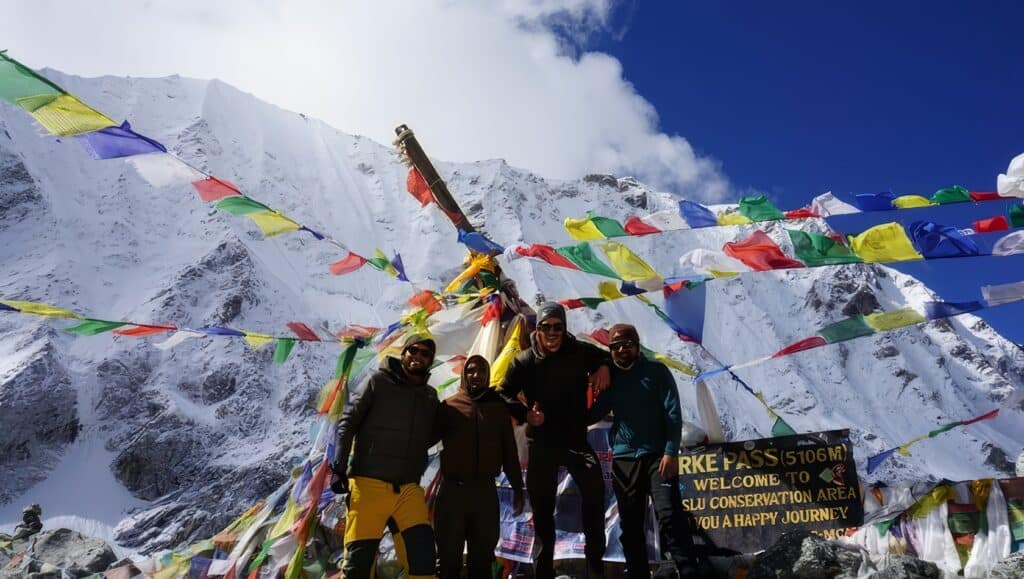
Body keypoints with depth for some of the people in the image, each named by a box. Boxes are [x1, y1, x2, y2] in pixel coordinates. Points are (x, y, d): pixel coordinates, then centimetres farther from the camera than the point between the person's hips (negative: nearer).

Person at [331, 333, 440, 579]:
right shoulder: (379, 381, 1)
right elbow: (347, 423, -1)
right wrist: (339, 467, -8)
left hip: (408, 488, 3)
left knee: (423, 554, -8)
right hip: (369, 484, -3)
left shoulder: (430, 396, 12)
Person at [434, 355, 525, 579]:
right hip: (453, 489, -2)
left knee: (482, 557, 11)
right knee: (449, 558, 6)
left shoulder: (498, 407, 7)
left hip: (486, 491, 2)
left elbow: (509, 451, 10)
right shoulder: (449, 406, 2)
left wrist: (517, 488, 9)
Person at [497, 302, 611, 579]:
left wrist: (604, 368, -7)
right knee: (542, 506, 7)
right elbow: (503, 395, 3)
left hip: (576, 438, 0)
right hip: (541, 442, 1)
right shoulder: (524, 361, -4)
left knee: (594, 488, -22)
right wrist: (525, 414, -14)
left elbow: (606, 357, 16)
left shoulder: (580, 352, -3)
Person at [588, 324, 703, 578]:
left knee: (669, 515, -15)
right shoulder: (610, 377, 10)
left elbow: (673, 414, -5)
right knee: (630, 524, 7)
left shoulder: (657, 371, 1)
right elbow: (594, 414, 14)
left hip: (657, 455, -3)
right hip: (623, 458, 4)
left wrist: (671, 452, -14)